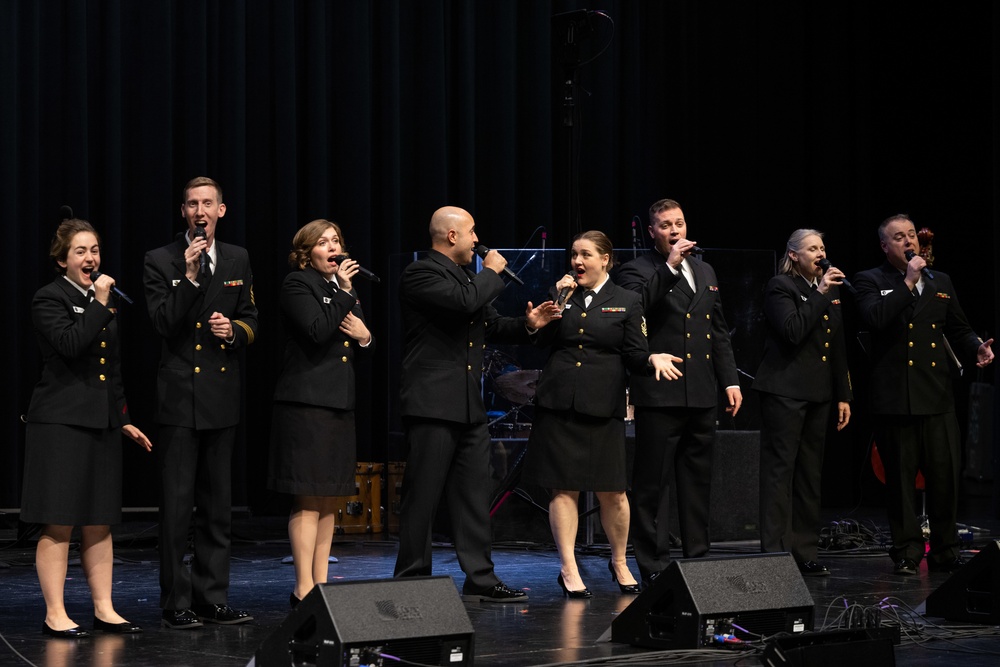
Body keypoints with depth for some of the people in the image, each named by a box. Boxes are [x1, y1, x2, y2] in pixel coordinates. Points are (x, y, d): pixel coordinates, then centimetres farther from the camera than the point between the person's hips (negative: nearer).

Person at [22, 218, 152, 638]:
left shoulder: (104, 301, 17)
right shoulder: (49, 299, -5)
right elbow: (70, 344, -23)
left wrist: (124, 420, 21)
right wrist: (100, 304, -17)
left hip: (101, 425, 7)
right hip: (61, 425, -7)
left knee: (99, 523, 9)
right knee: (58, 524, -5)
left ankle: (104, 609, 14)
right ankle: (54, 614, -1)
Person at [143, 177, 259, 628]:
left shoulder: (238, 260, 11)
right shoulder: (160, 262, -2)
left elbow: (251, 321, 15)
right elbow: (164, 323, -12)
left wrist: (234, 330, -7)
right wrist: (190, 276, -20)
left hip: (222, 397, 5)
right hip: (180, 397, -4)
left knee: (217, 505, 9)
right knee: (177, 503, -3)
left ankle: (212, 598, 16)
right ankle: (177, 603, 2)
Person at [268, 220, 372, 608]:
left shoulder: (343, 286, 19)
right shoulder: (297, 285, -6)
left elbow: (359, 343, 23)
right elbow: (318, 331, -21)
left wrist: (365, 337, 1)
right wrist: (345, 293, -15)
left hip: (340, 402, 9)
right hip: (306, 403, -9)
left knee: (329, 499, 9)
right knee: (309, 499, -10)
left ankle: (321, 582, 14)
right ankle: (303, 588, -9)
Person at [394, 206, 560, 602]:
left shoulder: (468, 276, 20)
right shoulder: (420, 274, -10)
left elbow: (492, 326, 25)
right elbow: (465, 301, -25)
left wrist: (526, 324, 6)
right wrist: (492, 273, -8)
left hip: (470, 407, 9)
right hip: (432, 405, -9)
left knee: (474, 496, 8)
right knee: (422, 498, -3)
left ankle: (480, 579, 12)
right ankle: (411, 580, 4)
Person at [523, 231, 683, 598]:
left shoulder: (626, 302, 7)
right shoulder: (562, 295, 12)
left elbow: (634, 356, 4)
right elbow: (541, 340, 2)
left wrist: (653, 359, -17)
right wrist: (559, 301, -5)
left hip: (603, 407, -1)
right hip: (558, 403, 1)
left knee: (612, 492, 1)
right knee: (564, 488, 1)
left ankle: (619, 563, 21)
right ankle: (568, 569, 7)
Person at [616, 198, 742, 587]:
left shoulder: (705, 272, 18)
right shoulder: (638, 271, -2)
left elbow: (719, 332, 21)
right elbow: (636, 309, -23)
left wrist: (730, 380, 14)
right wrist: (669, 267, -22)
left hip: (701, 394, 7)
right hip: (659, 394, -7)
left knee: (698, 481, 12)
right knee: (653, 484, -3)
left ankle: (697, 558, 20)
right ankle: (653, 566, 0)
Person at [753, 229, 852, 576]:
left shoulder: (831, 289, 16)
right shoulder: (780, 287, -5)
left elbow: (837, 347, 19)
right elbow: (792, 332, -21)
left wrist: (843, 396, 16)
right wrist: (819, 294, -18)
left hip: (818, 394, 7)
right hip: (785, 392, -7)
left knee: (810, 476, 9)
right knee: (779, 472, -6)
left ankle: (805, 553, 14)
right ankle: (775, 554, -6)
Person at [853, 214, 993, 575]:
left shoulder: (940, 282, 18)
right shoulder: (871, 281, 3)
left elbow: (958, 329, 21)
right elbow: (874, 319, -17)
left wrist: (977, 347, 0)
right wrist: (908, 282, -15)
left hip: (938, 397, 3)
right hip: (895, 397, -3)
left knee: (946, 477, 1)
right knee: (901, 479, 3)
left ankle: (945, 551, 14)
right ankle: (907, 552, 12)